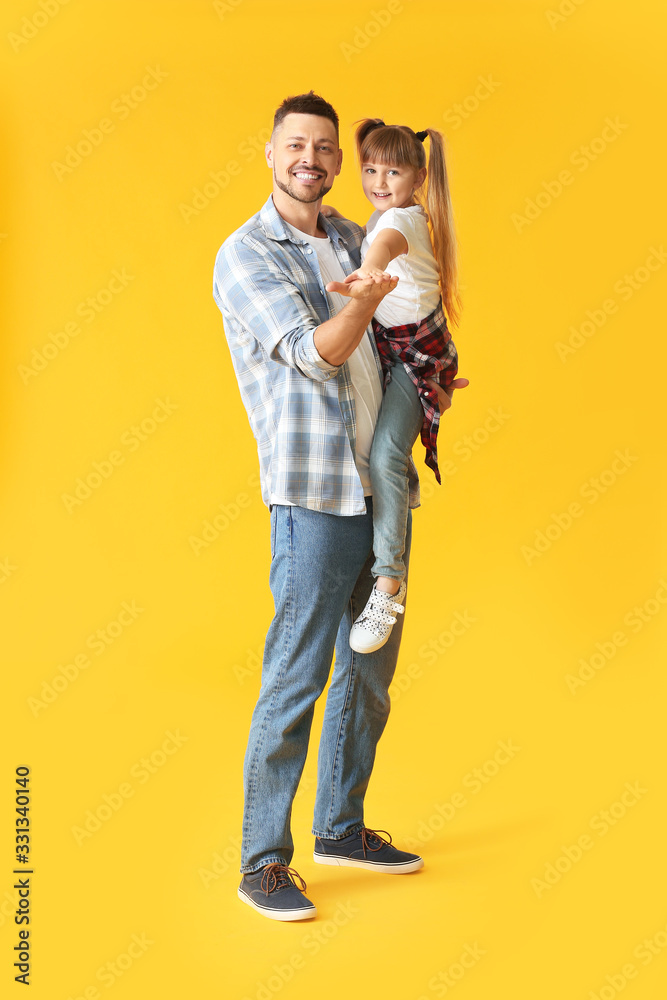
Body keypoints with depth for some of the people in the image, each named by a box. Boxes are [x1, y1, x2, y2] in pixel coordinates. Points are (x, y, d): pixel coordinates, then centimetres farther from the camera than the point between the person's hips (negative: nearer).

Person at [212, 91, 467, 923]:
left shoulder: (353, 240, 15)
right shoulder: (244, 256, -5)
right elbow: (315, 353, -16)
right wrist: (364, 300, -28)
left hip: (384, 483, 7)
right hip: (314, 494, -7)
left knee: (369, 672, 13)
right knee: (295, 679, -5)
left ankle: (341, 828, 29)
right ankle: (263, 863, 8)